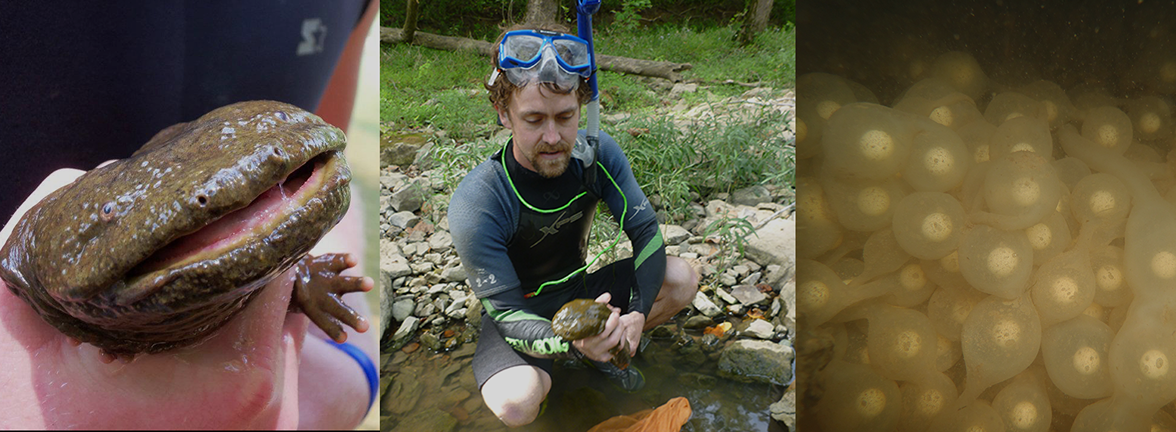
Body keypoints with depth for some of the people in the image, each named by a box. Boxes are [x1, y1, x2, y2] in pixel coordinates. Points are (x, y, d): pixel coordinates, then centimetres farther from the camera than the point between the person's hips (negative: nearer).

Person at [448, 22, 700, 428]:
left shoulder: (598, 154, -17)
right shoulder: (474, 204, -30)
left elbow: (646, 231, -12)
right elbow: (507, 313, -27)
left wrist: (637, 313, -30)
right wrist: (568, 343, -48)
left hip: (581, 289, 4)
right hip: (521, 309, -4)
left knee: (682, 278, -16)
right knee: (517, 403, -35)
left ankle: (605, 349, 7)